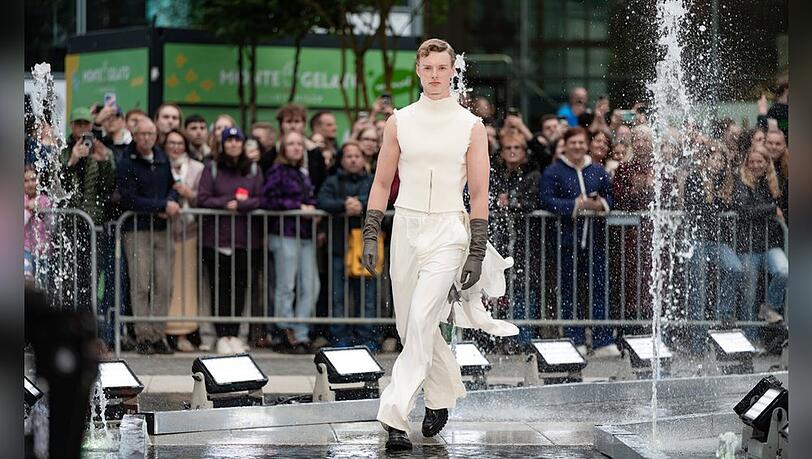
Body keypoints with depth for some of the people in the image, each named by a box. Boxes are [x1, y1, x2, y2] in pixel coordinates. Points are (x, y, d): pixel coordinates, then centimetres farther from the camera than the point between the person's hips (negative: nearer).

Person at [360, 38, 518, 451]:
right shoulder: (399, 122, 6)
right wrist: (370, 235, 2)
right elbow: (382, 184, 11)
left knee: (421, 321, -16)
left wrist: (477, 254, -3)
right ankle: (443, 395, 32)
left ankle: (395, 416, -17)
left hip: (448, 231, -3)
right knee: (410, 323, 9)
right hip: (406, 228, 3)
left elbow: (479, 195, 2)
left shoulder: (471, 127, 1)